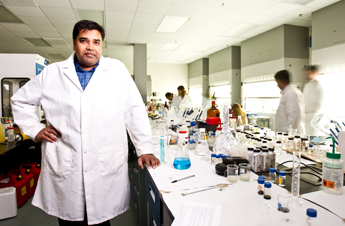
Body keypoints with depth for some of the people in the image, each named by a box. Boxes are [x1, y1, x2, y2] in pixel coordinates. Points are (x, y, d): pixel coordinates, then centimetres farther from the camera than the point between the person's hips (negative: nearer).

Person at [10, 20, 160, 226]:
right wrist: (35, 129, 7)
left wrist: (145, 148, -4)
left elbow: (135, 110, 0)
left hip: (107, 167, -1)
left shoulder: (117, 70, 2)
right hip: (64, 168, 2)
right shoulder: (52, 73, 8)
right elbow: (20, 100, 20)